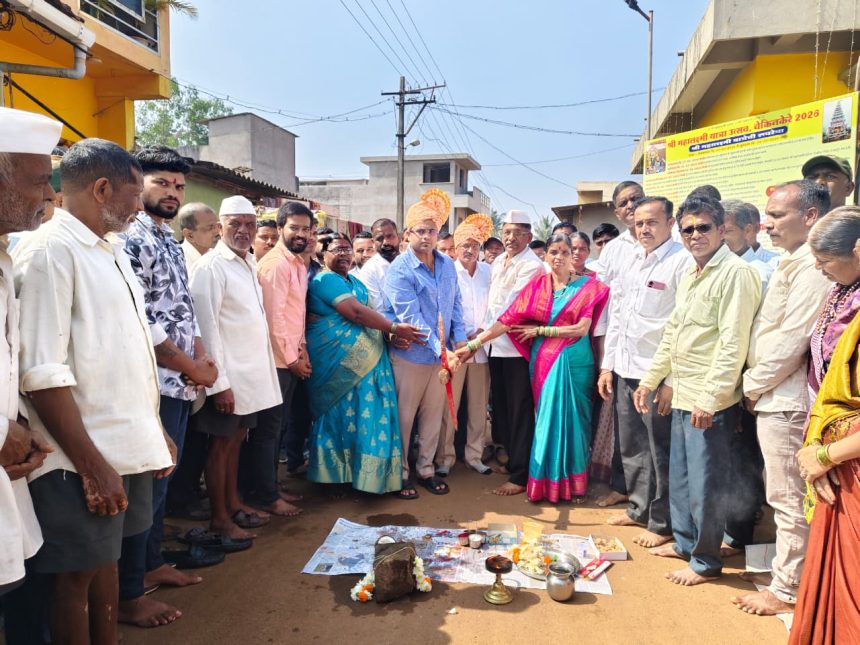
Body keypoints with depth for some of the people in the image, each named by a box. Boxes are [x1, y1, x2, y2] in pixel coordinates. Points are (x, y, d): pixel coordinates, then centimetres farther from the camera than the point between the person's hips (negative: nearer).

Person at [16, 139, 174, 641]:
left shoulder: (113, 251, 12)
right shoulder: (50, 251, -14)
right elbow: (43, 375, -20)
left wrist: (156, 431, 14)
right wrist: (92, 465, -20)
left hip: (130, 447, 8)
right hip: (82, 461, -8)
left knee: (107, 555, 20)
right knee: (78, 571, 8)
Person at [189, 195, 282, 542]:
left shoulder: (250, 263, 12)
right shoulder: (211, 266, -13)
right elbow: (206, 328, -18)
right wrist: (219, 382, -20)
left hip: (251, 373, 7)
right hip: (227, 377, -7)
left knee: (236, 439, 17)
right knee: (221, 444, 4)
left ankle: (233, 503, 31)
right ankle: (219, 518, 17)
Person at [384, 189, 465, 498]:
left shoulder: (447, 264, 5)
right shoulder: (399, 270, -14)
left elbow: (456, 305, 10)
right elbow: (411, 318, -21)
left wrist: (459, 341, -3)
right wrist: (441, 350, -26)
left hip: (442, 353, 5)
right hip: (410, 354, -5)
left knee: (434, 415, 14)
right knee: (404, 417, 8)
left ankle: (425, 468, 30)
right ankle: (400, 473, 24)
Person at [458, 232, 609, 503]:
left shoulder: (588, 286, -1)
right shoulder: (538, 284, 4)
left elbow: (582, 329, -10)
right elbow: (509, 317, -3)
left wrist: (539, 330, -8)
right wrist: (474, 344, -10)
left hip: (574, 359, -2)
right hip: (543, 359, 2)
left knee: (572, 417, 4)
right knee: (546, 418, 7)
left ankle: (571, 482, 19)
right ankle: (545, 481, 20)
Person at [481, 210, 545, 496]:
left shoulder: (532, 266, -13)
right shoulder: (498, 262, 12)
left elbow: (512, 306, -18)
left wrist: (484, 332, -15)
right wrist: (485, 330, 9)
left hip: (517, 346, -7)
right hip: (496, 343, 8)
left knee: (519, 411, -1)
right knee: (500, 404, 17)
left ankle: (520, 475, 8)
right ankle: (506, 453, 35)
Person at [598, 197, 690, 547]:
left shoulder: (682, 261, -11)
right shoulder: (631, 261, 12)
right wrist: (607, 365, 13)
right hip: (625, 370, 7)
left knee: (660, 451, 5)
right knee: (631, 446, 17)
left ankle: (662, 523, 21)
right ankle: (639, 508, 33)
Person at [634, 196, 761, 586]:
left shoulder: (736, 273, -13)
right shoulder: (690, 275, 15)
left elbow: (733, 344, -19)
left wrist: (710, 398, -21)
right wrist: (650, 380, 18)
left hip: (711, 402, -8)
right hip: (683, 397, 9)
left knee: (704, 484, 2)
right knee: (680, 477, 18)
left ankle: (706, 561, 19)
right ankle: (684, 542, 35)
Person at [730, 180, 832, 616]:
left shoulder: (811, 265, -16)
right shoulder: (796, 261, 15)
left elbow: (791, 340, -21)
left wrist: (752, 385, -9)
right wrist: (755, 386, 11)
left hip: (785, 400, -10)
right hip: (776, 397, 10)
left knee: (789, 500, 2)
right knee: (786, 497, 18)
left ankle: (787, 591, 15)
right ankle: (787, 579, 31)